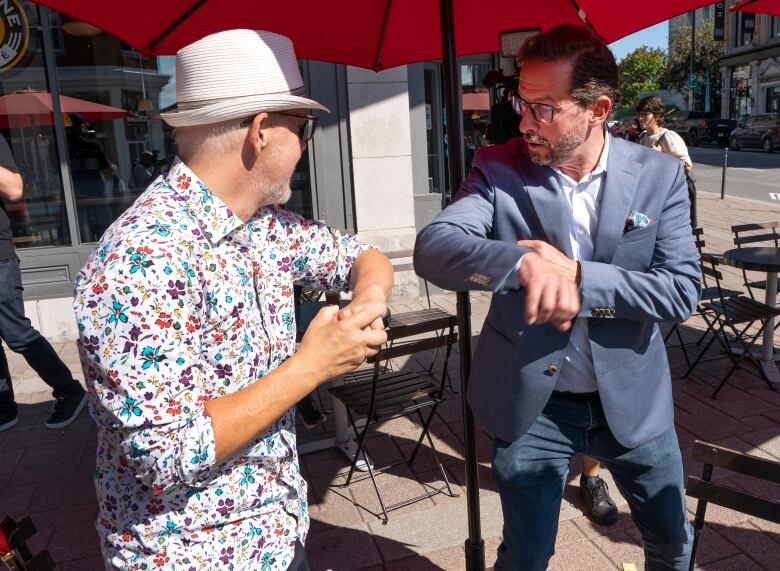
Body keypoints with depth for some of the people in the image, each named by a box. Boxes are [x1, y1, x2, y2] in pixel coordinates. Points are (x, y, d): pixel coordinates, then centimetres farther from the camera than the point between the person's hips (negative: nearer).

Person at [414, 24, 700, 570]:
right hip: (532, 403, -1)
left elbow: (683, 291, -12)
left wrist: (576, 273, -25)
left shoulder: (660, 174, -7)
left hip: (633, 399, 2)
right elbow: (432, 247, -26)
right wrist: (524, 261, -44)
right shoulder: (499, 169, -11)